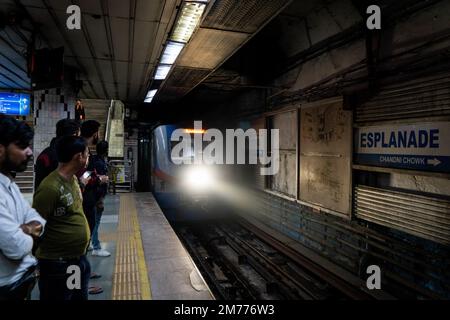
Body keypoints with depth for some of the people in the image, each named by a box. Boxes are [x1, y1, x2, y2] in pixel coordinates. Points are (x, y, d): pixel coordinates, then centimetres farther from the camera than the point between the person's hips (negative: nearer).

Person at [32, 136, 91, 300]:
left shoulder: (73, 178, 4)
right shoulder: (50, 187, -25)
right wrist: (36, 260, -12)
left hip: (79, 258, 9)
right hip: (58, 264, -8)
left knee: (80, 297, 23)